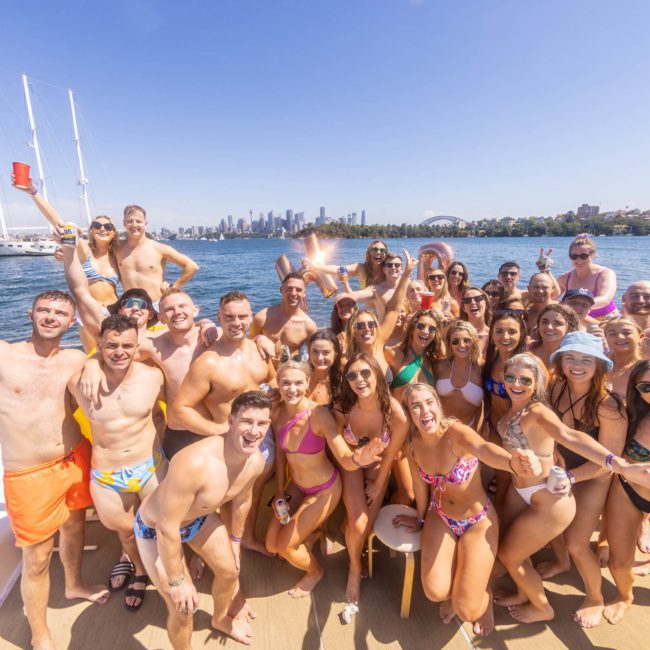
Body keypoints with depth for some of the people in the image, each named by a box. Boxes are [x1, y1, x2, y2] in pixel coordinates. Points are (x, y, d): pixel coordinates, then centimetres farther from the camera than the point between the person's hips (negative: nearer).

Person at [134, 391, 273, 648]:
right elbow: (167, 527, -32)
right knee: (183, 607, 0)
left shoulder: (256, 461, -20)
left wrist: (235, 540, 16)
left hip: (201, 517, 7)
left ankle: (220, 619, 54)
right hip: (156, 528, -6)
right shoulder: (194, 463, -44)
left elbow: (240, 500, 1)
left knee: (229, 571, 20)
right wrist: (177, 581, -19)